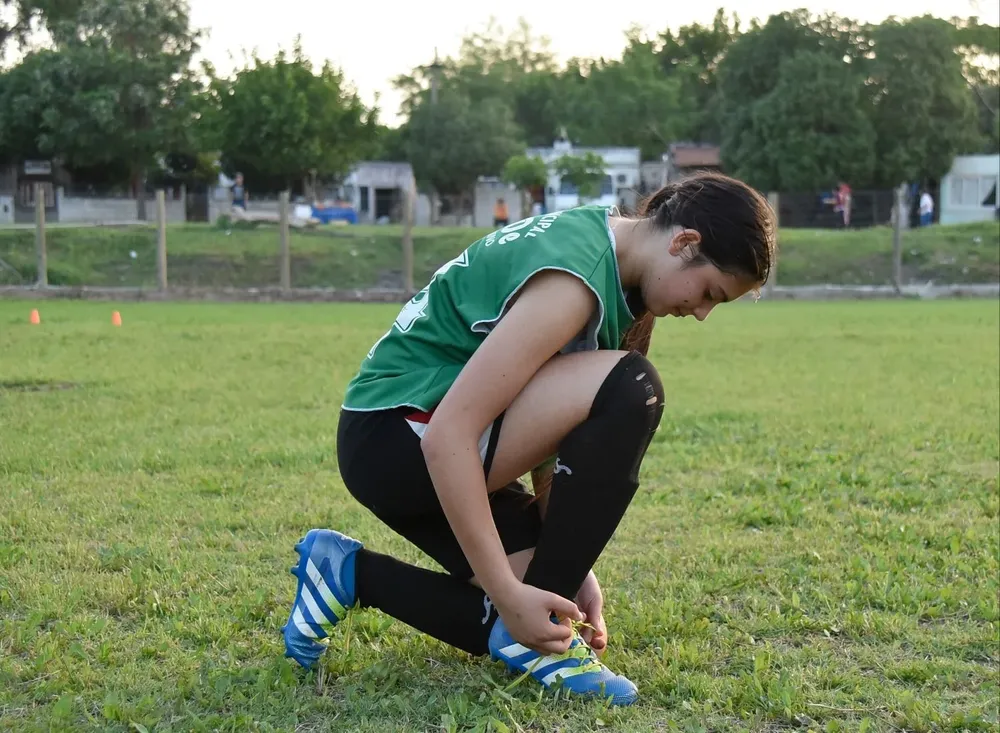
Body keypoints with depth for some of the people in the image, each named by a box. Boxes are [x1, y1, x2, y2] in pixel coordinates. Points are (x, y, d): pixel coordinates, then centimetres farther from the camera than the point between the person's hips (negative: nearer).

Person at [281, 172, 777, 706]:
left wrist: (568, 565, 2)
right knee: (629, 389, -26)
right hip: (396, 436, -10)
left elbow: (554, 420, 7)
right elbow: (446, 437, -30)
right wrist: (509, 592, -27)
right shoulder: (571, 281, -24)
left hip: (446, 456, 10)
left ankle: (351, 574, 13)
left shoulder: (604, 243, 5)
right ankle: (531, 641, -16)